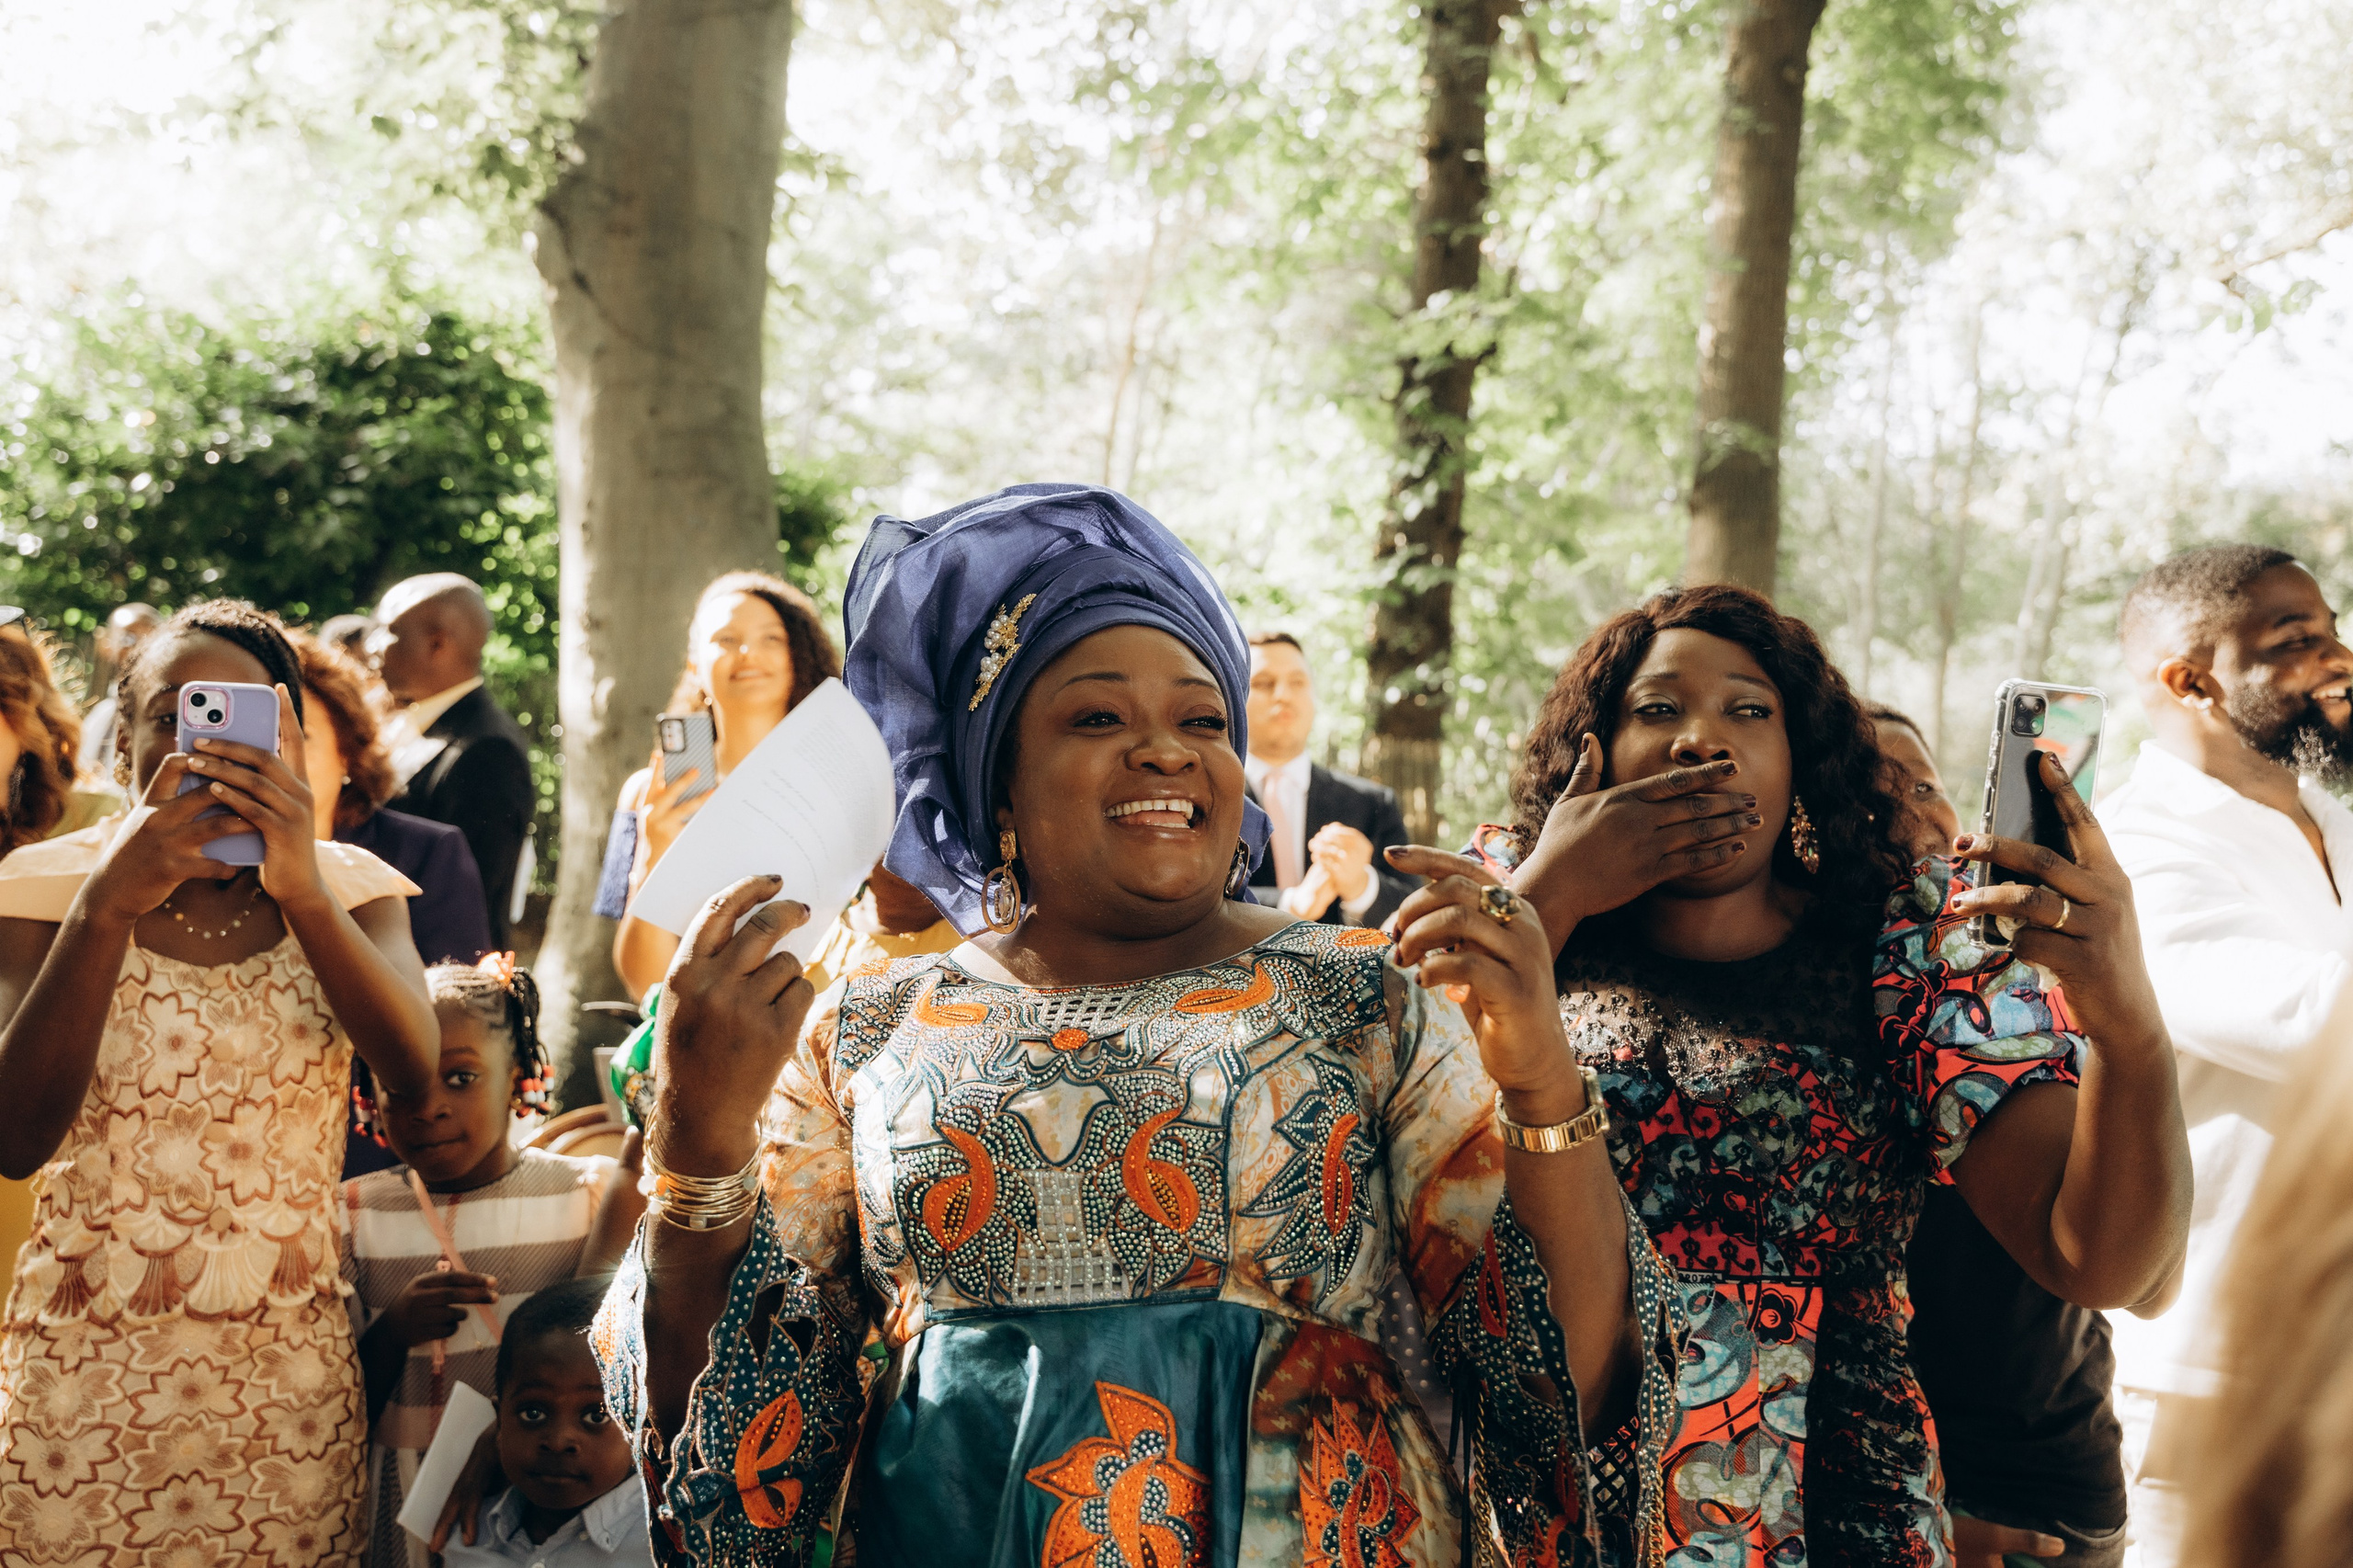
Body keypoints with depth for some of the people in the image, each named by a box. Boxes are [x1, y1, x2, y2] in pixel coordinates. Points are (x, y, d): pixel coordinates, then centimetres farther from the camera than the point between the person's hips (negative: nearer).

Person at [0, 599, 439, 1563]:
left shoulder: (348, 888, 0)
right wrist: (108, 906, -27)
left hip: (290, 1367, 1)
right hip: (85, 1374, -1)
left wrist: (303, 891, -32)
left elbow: (417, 1073, -18)